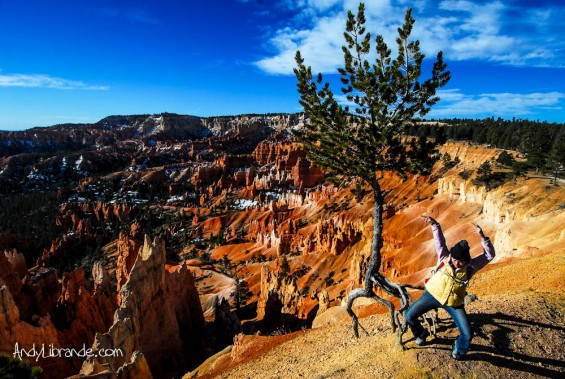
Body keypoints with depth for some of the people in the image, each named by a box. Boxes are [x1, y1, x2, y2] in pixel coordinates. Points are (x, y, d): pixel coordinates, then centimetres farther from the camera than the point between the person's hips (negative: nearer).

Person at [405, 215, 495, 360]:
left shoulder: (470, 267, -15)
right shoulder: (445, 258, -15)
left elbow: (490, 255, -21)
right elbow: (440, 241, -18)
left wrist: (482, 237, -35)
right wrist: (435, 224, -30)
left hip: (454, 303, 0)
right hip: (433, 295, 0)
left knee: (467, 334, -6)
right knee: (410, 315, -5)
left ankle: (459, 350, 30)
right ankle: (421, 334, 29)